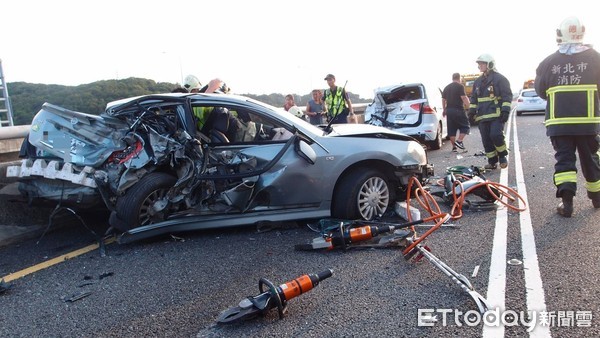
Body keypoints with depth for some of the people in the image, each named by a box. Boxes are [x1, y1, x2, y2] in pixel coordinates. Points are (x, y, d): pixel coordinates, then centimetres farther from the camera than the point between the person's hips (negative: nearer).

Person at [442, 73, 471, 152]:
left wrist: (444, 110, 25)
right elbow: (464, 98, -14)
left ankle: (454, 147, 7)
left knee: (451, 129, 7)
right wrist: (468, 106, -8)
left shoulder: (446, 88, 15)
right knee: (465, 126, 6)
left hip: (449, 110, 6)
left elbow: (443, 99, 18)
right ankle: (459, 141, -11)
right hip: (458, 110, -6)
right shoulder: (460, 86, -5)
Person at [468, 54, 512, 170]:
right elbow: (473, 98, 22)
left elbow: (507, 96, -6)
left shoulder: (500, 79, -2)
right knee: (486, 140, 5)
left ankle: (502, 156, 4)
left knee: (496, 135, -19)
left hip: (497, 115, -6)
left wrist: (505, 110, -15)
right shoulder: (478, 82, 17)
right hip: (482, 116, 6)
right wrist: (472, 111, 12)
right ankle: (492, 162, 15)